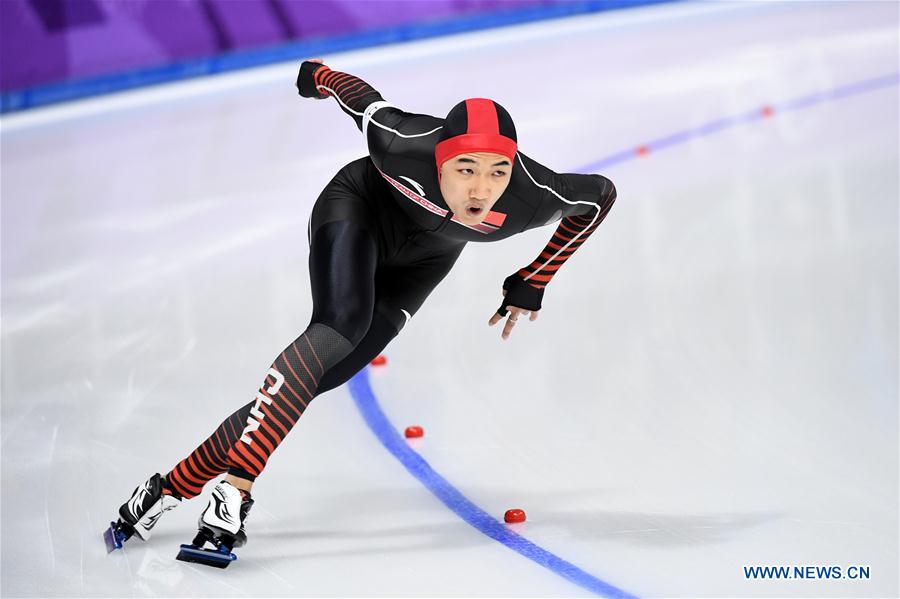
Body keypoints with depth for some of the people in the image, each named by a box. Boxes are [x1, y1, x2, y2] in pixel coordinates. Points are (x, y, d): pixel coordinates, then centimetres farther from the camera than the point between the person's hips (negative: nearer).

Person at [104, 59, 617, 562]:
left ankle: (180, 484, -3)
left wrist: (531, 285, -5)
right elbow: (358, 93, -17)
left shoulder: (534, 198, -33)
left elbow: (602, 193, -12)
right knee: (340, 326, -32)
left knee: (311, 381, -8)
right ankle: (235, 484, -30)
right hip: (358, 207, -2)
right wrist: (317, 75, 6)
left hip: (419, 261, 3)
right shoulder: (402, 143, -37)